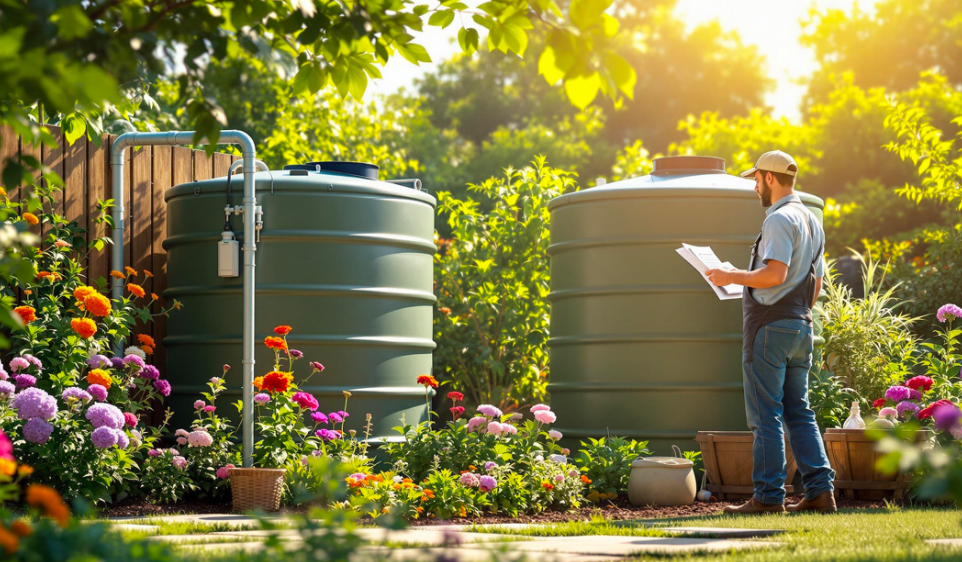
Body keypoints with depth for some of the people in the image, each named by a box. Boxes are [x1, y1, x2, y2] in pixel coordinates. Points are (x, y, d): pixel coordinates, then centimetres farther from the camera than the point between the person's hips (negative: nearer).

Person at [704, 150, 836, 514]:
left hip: (769, 327, -9)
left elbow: (774, 274, -23)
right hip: (801, 327, 9)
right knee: (799, 412, 10)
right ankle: (820, 490, 4)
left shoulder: (780, 219, -12)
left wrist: (731, 276, -12)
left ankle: (769, 495, -5)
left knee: (766, 416, -5)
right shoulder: (811, 222, 16)